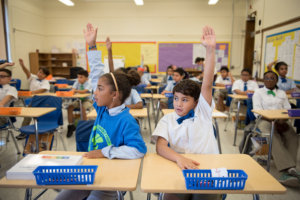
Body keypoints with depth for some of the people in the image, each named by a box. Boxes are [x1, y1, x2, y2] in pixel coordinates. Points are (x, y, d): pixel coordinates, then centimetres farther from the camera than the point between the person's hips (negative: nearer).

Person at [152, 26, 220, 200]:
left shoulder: (203, 112, 7)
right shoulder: (167, 120, 7)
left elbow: (207, 84, -7)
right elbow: (160, 146, -9)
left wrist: (211, 49, -17)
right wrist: (179, 158, -30)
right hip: (179, 172, 0)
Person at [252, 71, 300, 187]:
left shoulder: (282, 93, 26)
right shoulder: (258, 92, 14)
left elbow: (288, 109, 14)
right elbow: (257, 110, -1)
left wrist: (282, 120, -10)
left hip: (281, 120, 3)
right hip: (265, 120, -3)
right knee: (275, 138, -35)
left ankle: (287, 173, -38)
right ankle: (290, 169, -46)